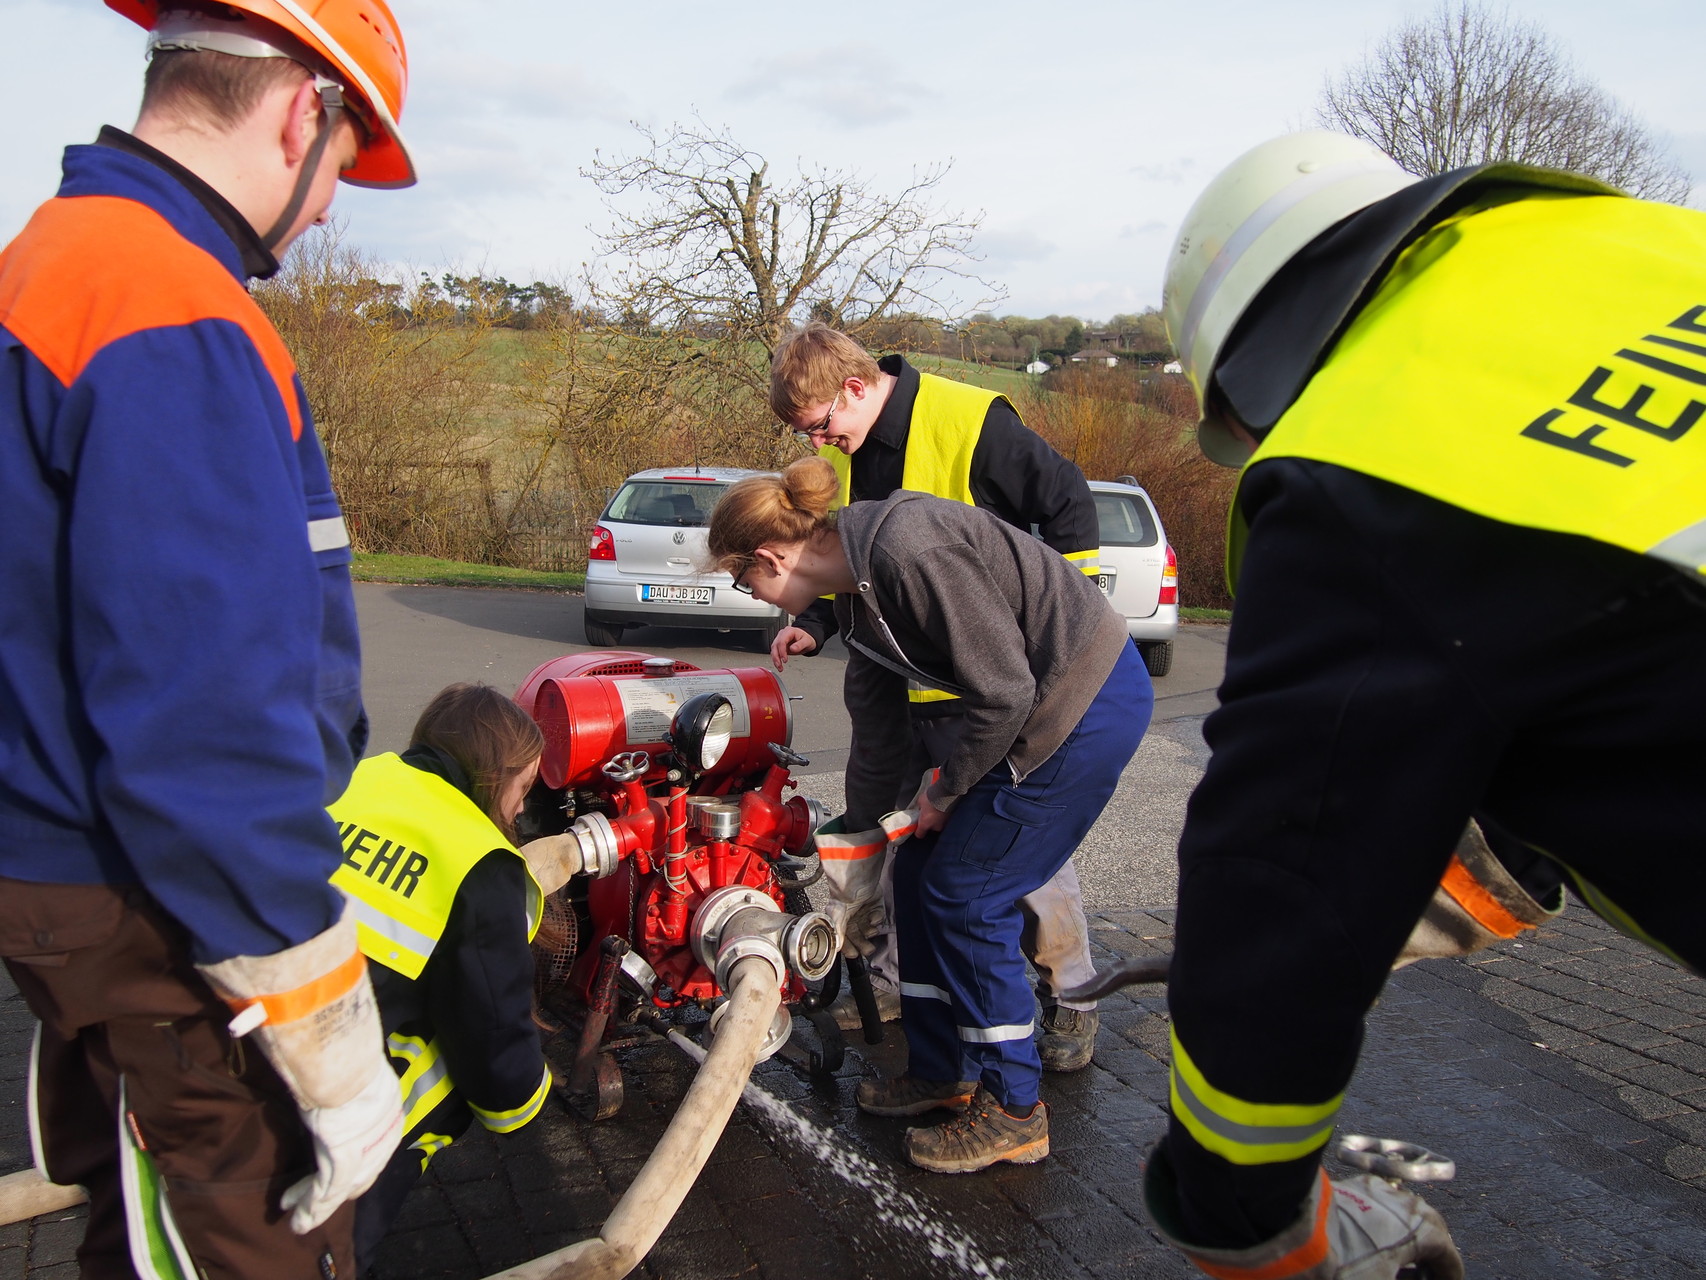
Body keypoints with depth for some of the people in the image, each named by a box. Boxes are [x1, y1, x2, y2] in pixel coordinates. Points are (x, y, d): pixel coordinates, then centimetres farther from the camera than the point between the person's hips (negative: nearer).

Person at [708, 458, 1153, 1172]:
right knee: (920, 874, 11)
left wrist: (944, 795, -8)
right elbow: (876, 719, 18)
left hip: (1092, 704, -9)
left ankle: (1013, 1113, 12)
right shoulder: (852, 585, 5)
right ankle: (941, 1073, 27)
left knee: (967, 896, -4)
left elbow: (1004, 691, -23)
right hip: (1042, 705, 9)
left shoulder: (908, 549, -26)